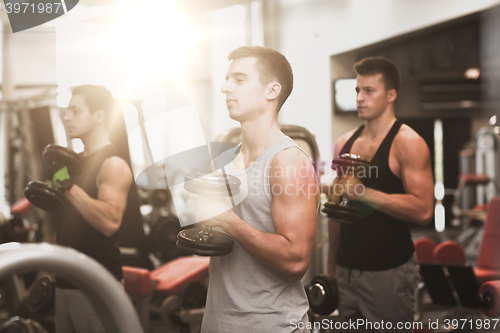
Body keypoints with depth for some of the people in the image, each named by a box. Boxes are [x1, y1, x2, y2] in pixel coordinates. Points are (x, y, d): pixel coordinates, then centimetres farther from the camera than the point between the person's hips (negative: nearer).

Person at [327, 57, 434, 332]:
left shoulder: (407, 143, -9)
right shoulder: (345, 143, 10)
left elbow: (423, 210, -20)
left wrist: (364, 192, -25)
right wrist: (331, 267, 16)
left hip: (388, 273, -6)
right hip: (347, 269, 6)